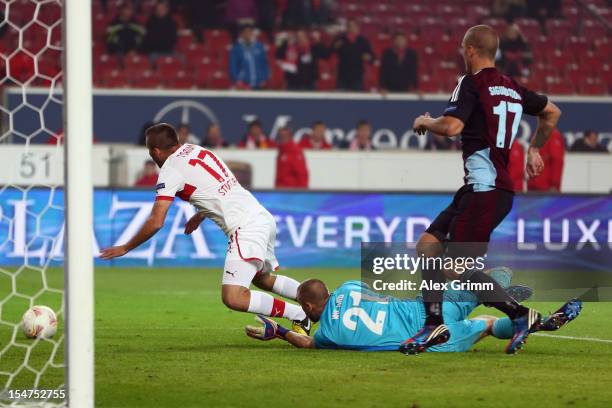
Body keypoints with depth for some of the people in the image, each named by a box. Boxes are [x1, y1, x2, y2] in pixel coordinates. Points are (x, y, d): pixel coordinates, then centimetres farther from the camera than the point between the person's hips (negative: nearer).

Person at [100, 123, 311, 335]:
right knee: (263, 278, 31)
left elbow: (156, 222, -12)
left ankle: (299, 315, -11)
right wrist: (199, 216, 40)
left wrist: (125, 248, 0)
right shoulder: (195, 150, 16)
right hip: (265, 218, 9)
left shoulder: (171, 170, -8)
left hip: (245, 229, -9)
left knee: (234, 299, -15)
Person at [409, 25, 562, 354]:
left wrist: (425, 122, -3)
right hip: (480, 189, 9)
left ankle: (521, 315, -9)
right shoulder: (512, 88, 16)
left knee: (457, 272, -11)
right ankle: (435, 325, 12)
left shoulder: (471, 83, -9)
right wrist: (534, 149, 41)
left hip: (485, 189, -9)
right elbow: (552, 112, 29)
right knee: (427, 246, 11)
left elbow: (452, 126, -24)